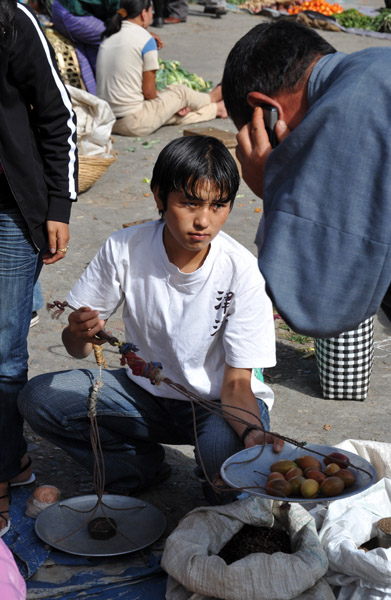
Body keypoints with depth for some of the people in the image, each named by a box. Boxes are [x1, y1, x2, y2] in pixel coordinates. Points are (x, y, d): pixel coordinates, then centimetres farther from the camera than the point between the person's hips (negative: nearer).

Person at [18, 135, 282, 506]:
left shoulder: (242, 272, -22)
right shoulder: (124, 249, -17)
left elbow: (236, 383, -20)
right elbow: (77, 346, -7)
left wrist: (252, 430, -41)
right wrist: (79, 334, -32)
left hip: (216, 401, -2)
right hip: (145, 390, 3)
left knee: (224, 453, -37)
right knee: (37, 398, -17)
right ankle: (142, 466, 3)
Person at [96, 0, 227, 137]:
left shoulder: (109, 37, 9)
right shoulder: (145, 39, -14)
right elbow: (149, 91, -11)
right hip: (133, 123, -7)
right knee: (180, 91, 17)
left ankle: (217, 108, 43)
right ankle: (212, 97, 45)